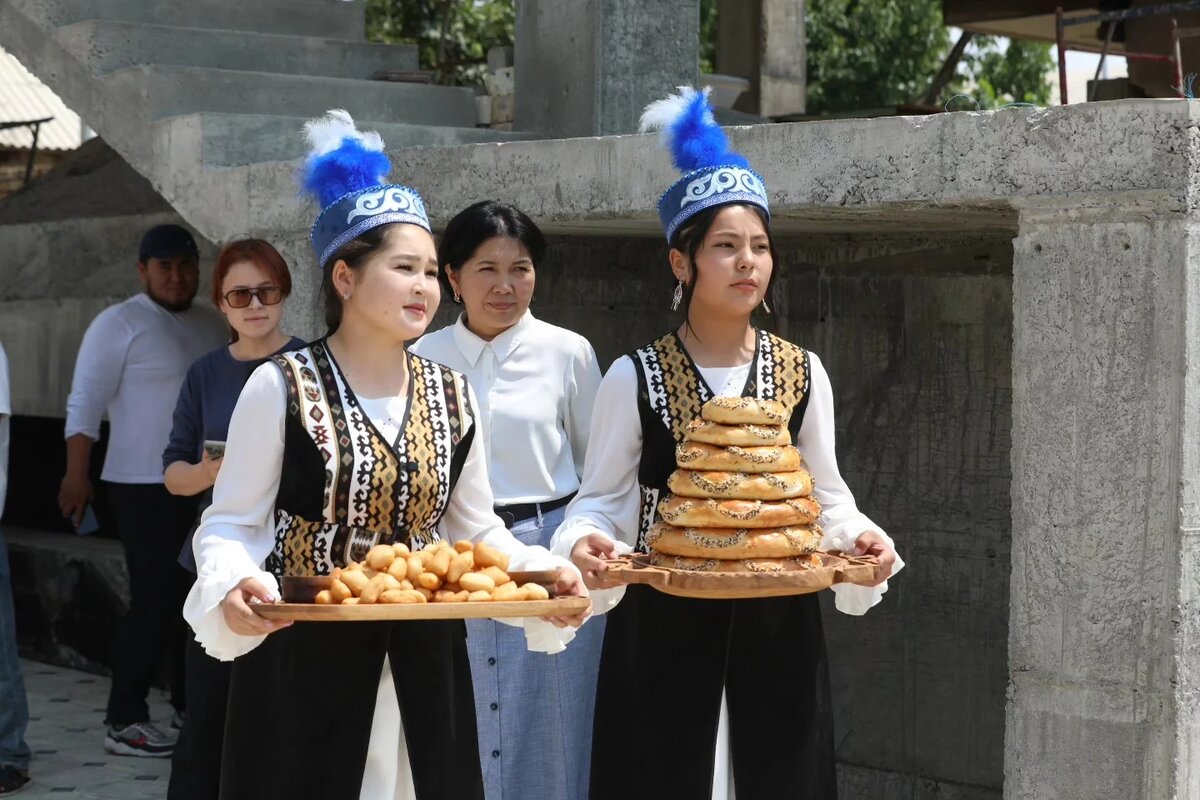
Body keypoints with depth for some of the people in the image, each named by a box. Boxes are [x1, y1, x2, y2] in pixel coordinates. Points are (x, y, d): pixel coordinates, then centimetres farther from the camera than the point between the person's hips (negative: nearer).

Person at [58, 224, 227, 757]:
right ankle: (123, 722, 1)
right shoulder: (119, 324, -7)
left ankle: (192, 706, 23)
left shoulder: (213, 326, 12)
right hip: (145, 488, -7)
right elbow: (85, 403, -11)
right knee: (155, 603, -8)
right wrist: (76, 474, -19)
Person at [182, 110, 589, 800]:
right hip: (305, 655, -4)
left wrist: (541, 569, -6)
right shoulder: (280, 388, -9)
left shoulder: (454, 396, 4)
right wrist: (234, 588, -26)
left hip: (423, 658, 4)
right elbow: (232, 524, -5)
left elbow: (475, 528, 11)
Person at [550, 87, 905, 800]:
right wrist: (587, 541, -20)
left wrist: (859, 537, -11)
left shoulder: (803, 372, 3)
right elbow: (603, 498, 1)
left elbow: (826, 495, 9)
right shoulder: (634, 378, -4)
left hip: (777, 618, 2)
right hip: (664, 619, -2)